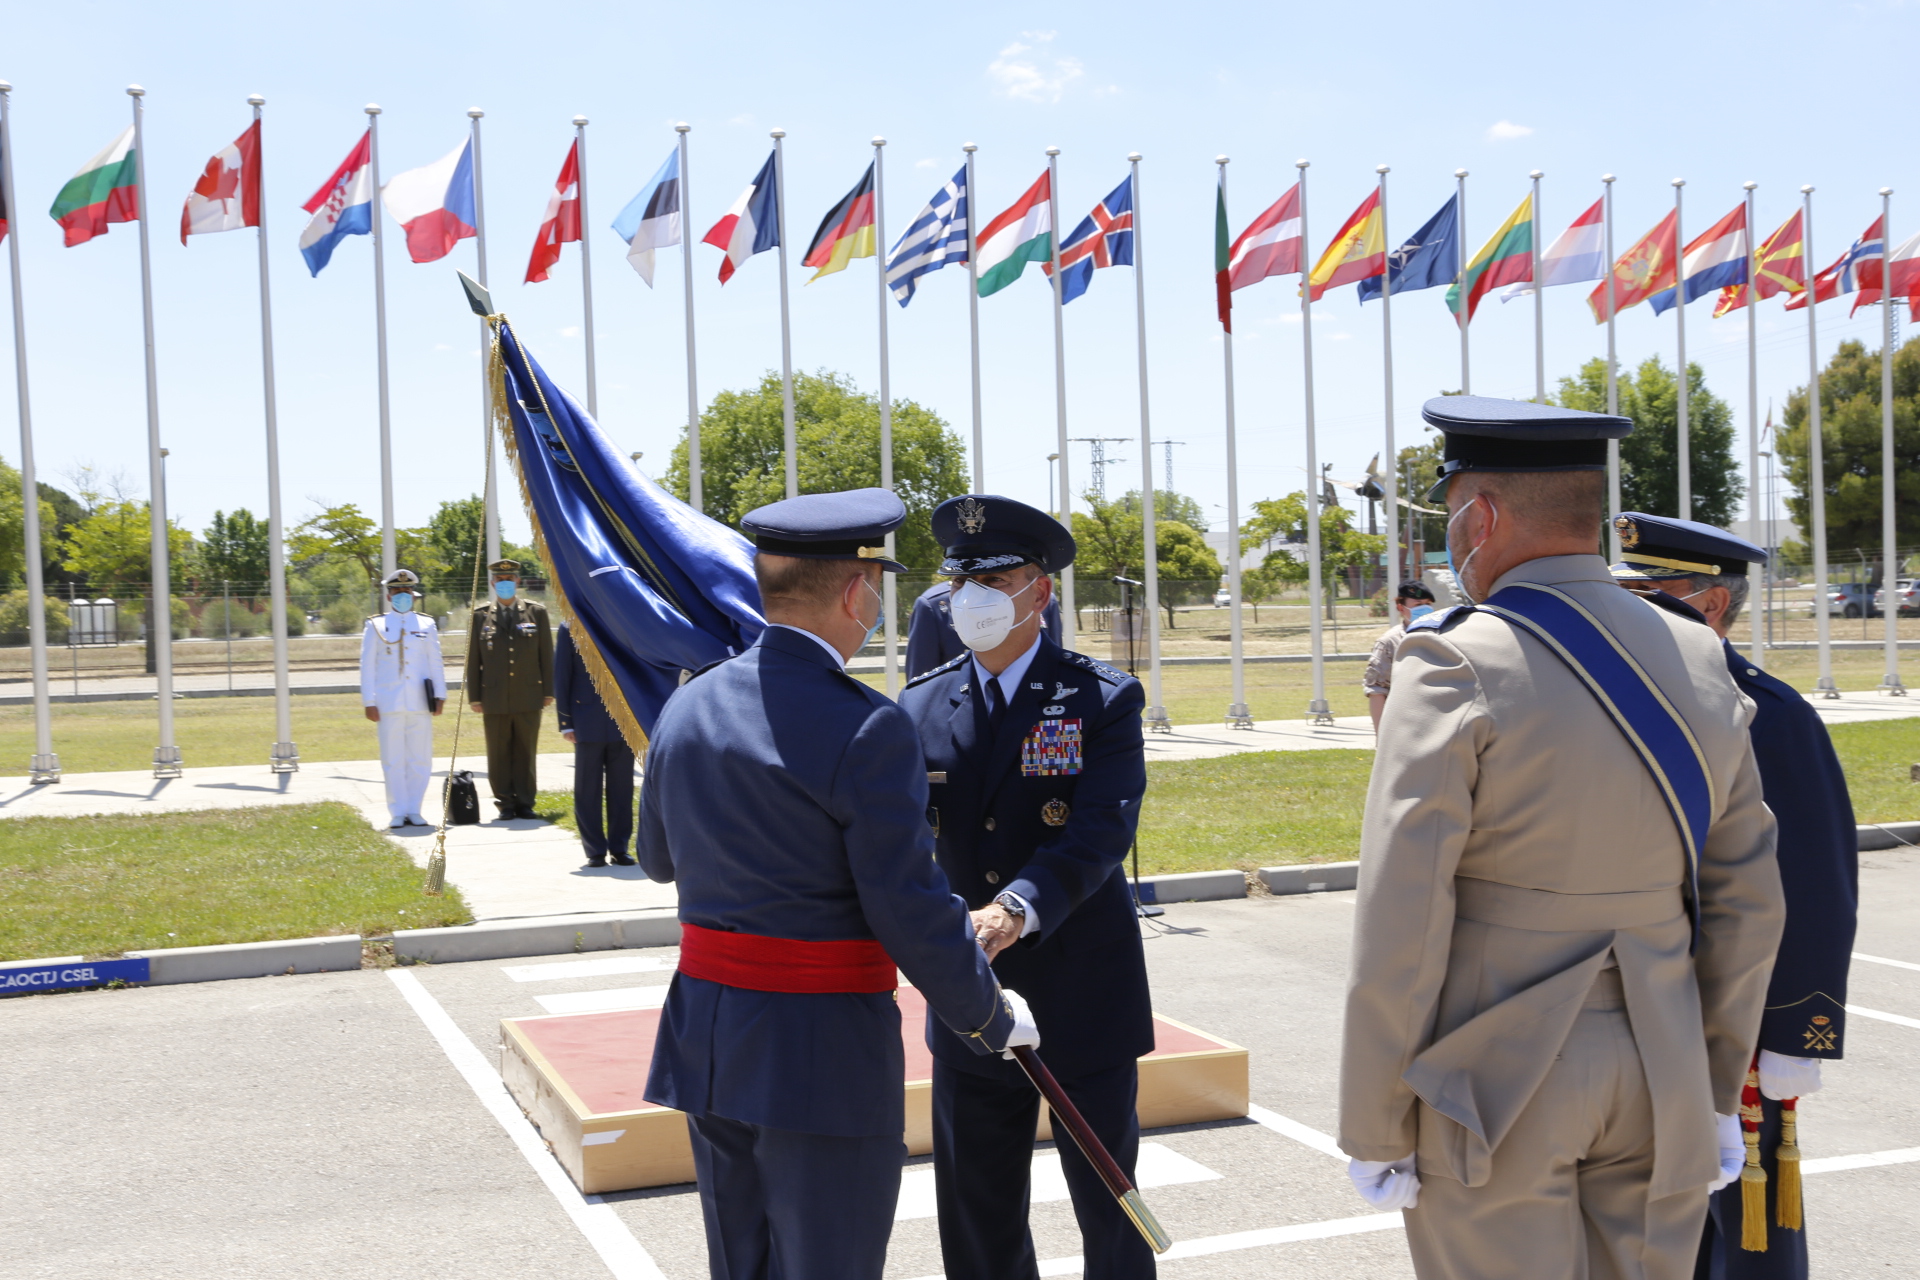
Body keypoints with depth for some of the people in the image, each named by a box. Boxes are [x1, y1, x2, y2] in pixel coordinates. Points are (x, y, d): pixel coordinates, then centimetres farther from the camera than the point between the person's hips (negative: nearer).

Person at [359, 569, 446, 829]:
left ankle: (414, 810, 10)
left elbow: (436, 664, 10)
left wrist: (439, 696, 2)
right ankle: (397, 813, 6)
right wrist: (369, 702, -1)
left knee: (420, 759, 1)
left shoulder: (427, 625, 10)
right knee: (393, 760, 1)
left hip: (420, 704, 1)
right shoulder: (375, 626, 7)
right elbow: (367, 666, 5)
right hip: (389, 705, -1)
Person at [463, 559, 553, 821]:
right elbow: (473, 659, 6)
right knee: (499, 756, 3)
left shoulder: (536, 612, 7)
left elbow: (546, 655, 7)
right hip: (495, 699, 0)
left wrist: (548, 691, 3)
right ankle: (506, 804, 11)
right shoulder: (480, 616, 6)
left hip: (529, 698, 0)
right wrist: (474, 697, 1)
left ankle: (525, 803, 10)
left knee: (526, 753, 3)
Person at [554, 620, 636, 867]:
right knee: (588, 790, 3)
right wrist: (565, 722, -3)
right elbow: (561, 677, 2)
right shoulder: (570, 629, 2)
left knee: (621, 789, 5)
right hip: (588, 723, -1)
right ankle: (595, 851, 10)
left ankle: (619, 848, 13)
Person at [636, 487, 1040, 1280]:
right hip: (824, 1059, -7)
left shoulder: (686, 707, 3)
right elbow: (913, 912, -17)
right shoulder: (866, 729, -18)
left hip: (707, 1045, 7)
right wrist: (991, 1018, -2)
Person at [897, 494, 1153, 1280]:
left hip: (1082, 1002, -3)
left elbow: (1100, 833, -21)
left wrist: (1015, 910, -37)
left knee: (1109, 1208, 11)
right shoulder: (922, 706, 3)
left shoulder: (1102, 700, -8)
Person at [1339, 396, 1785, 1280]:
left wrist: (1374, 1134, -7)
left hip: (1493, 1083, -5)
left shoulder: (1455, 668, -14)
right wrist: (1718, 1092, 18)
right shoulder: (1699, 662, 4)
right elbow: (1746, 903, 9)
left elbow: (1400, 927, -16)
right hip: (1662, 1090, 6)